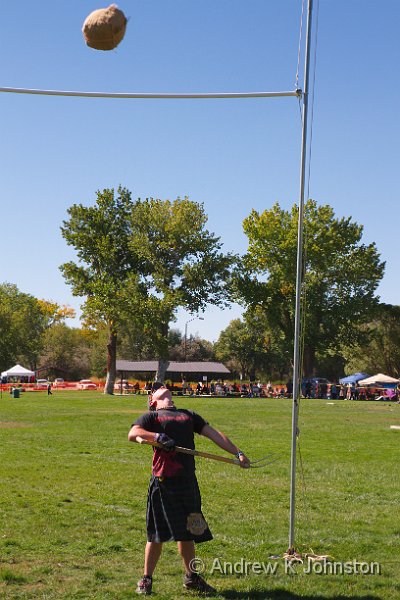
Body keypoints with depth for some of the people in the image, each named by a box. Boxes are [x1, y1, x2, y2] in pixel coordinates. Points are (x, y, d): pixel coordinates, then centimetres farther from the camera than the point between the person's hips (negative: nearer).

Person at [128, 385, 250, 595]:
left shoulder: (188, 415, 25)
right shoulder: (151, 417, 10)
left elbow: (214, 434, 19)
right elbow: (132, 434, -7)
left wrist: (237, 452, 10)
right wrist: (158, 436, -22)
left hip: (188, 480, 4)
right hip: (163, 480, -4)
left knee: (188, 531, 12)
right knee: (157, 533, 0)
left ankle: (191, 577, 27)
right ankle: (146, 579, 14)